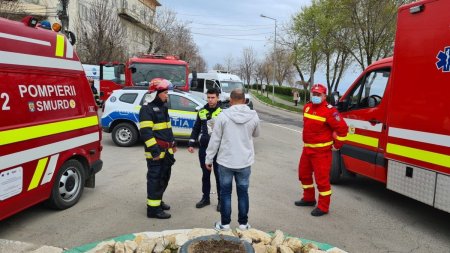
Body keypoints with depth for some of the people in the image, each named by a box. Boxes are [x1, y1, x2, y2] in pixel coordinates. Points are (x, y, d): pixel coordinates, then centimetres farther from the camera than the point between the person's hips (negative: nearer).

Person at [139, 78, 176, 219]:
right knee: (155, 179, -5)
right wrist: (154, 150, -24)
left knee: (164, 177, 18)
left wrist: (172, 144, 23)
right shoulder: (147, 109, -14)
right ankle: (153, 208, 3)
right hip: (156, 152, -10)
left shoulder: (162, 107, 17)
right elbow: (146, 132, -21)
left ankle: (158, 201, 33)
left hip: (166, 151, 10)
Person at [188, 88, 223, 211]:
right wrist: (191, 144, 8)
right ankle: (205, 198, 28)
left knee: (219, 175, 5)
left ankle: (221, 200, 17)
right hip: (203, 148, 4)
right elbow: (196, 128, 14)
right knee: (205, 174, 14)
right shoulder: (202, 112, 7)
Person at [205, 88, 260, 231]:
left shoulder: (223, 115, -11)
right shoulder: (253, 116, -4)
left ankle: (225, 223, 19)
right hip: (245, 161, 2)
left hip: (226, 161, -2)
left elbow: (215, 139, -7)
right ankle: (243, 223, 22)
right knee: (243, 192, 13)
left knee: (225, 192, 10)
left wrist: (209, 159, 3)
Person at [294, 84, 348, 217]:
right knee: (304, 173, 19)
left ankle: (323, 207, 9)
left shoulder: (329, 111, -17)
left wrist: (337, 145, -9)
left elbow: (342, 128, -16)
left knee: (322, 178, -4)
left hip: (322, 150, -8)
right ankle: (309, 198, 37)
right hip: (307, 148, 9)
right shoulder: (307, 107, 7)